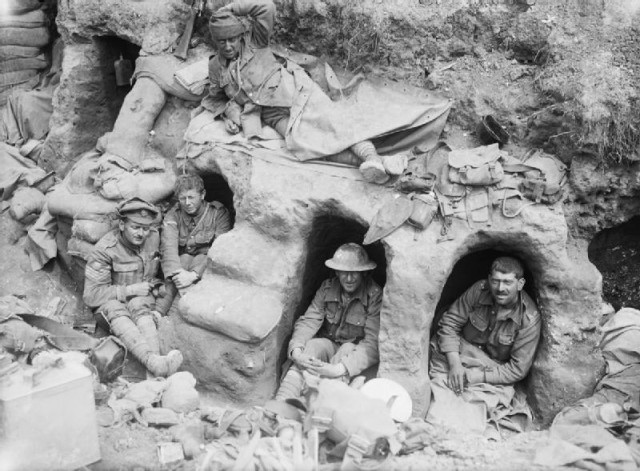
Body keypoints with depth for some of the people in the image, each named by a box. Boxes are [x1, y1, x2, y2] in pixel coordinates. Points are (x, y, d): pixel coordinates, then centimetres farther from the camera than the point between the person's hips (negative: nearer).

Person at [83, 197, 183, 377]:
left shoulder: (154, 237, -3)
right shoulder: (105, 250, -18)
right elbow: (92, 295, -19)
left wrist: (152, 283, 2)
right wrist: (130, 290, -21)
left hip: (141, 296, 3)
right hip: (110, 301, -3)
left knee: (139, 306, -33)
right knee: (116, 312, -37)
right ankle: (154, 362, -62)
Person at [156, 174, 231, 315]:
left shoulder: (218, 213, -10)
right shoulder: (173, 215, -2)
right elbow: (168, 247, -19)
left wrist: (194, 274, -34)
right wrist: (177, 272, -39)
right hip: (182, 263, 2)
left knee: (201, 259, -32)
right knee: (185, 258, -30)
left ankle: (162, 308, -39)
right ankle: (157, 313, -41)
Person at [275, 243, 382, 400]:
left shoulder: (375, 296, -17)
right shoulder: (327, 288, -2)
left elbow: (373, 343, -24)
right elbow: (308, 321, -9)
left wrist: (339, 369, -39)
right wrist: (296, 350, -32)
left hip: (356, 353, -2)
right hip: (327, 345, 3)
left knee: (348, 348, -33)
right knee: (312, 345, -28)